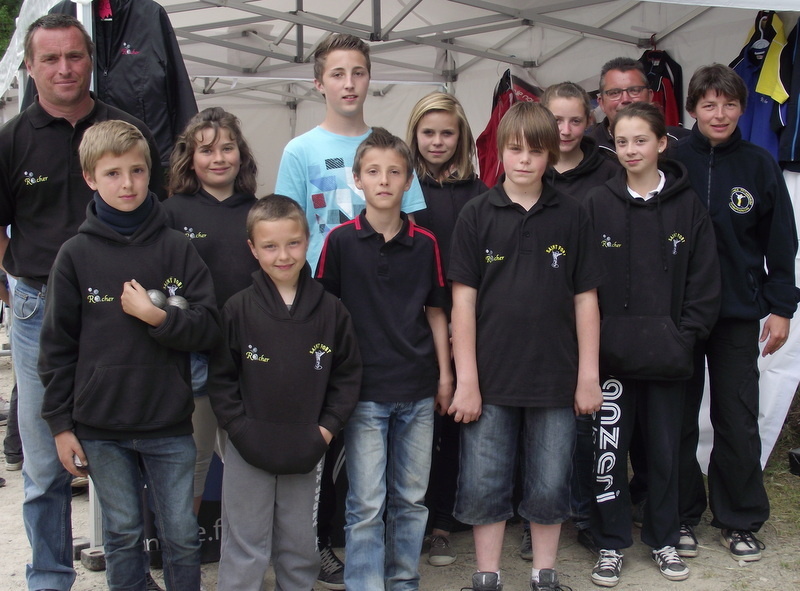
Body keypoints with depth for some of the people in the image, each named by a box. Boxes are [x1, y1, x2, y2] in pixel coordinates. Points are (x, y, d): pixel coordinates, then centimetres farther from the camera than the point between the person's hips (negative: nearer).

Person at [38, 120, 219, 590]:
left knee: (183, 535, 8)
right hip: (101, 428, 0)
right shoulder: (76, 255, -1)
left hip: (170, 426, 0)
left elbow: (210, 327, -4)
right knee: (122, 535, 12)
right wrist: (60, 424, 0)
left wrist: (155, 315, -18)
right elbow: (57, 345, 1)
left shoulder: (176, 248, -1)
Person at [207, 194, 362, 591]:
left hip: (306, 452, 2)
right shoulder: (238, 310, -7)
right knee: (245, 551, 8)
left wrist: (327, 427, -4)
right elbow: (220, 377, -2)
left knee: (301, 549, 17)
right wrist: (240, 427, -10)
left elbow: (348, 374, 4)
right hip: (247, 453, -2)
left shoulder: (330, 310, -3)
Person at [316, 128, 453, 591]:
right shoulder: (340, 241, -3)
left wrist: (445, 374, 8)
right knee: (366, 504, 1)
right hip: (364, 390, -3)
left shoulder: (425, 243, 4)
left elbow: (436, 312, 10)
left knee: (411, 498, 12)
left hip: (417, 389, 3)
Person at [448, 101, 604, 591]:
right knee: (484, 486, 6)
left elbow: (585, 298, 4)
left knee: (550, 488, 10)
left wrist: (588, 376, 1)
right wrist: (466, 380, -6)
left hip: (555, 379, 1)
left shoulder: (572, 215, 1)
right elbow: (463, 299, -3)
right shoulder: (477, 215, -1)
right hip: (492, 379, 0)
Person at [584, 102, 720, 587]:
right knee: (608, 449, 1)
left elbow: (705, 278, 3)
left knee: (666, 448, 12)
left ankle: (664, 539, 28)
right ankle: (612, 543, 17)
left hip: (668, 355, 1)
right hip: (612, 352, -1)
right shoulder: (599, 203, 1)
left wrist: (686, 334, -5)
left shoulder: (687, 204, 2)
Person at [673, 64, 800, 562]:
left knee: (739, 423, 5)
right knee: (679, 421, 9)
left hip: (739, 315, 1)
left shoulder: (759, 165, 2)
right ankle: (681, 516, 23)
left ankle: (739, 521, 20)